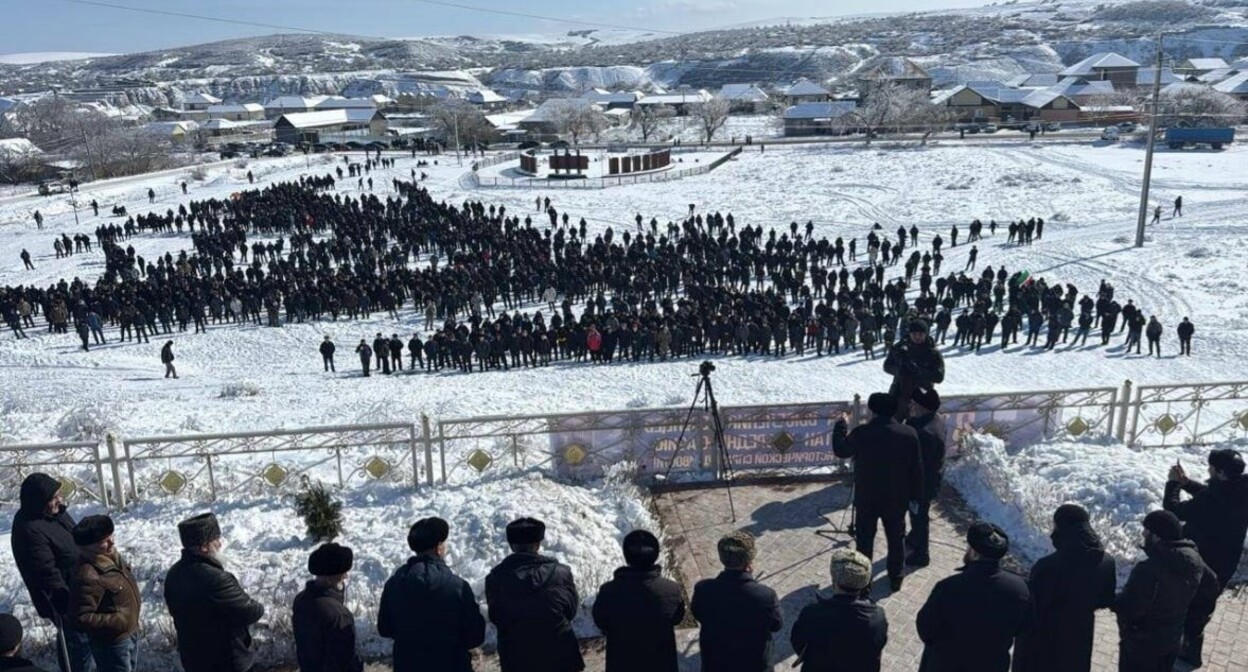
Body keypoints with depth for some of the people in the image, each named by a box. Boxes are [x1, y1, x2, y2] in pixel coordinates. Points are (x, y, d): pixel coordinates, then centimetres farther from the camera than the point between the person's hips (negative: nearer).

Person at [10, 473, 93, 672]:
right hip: (62, 598, -9)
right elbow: (47, 575, -28)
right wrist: (69, 605, -23)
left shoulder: (54, 511, -5)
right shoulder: (29, 531, -32)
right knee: (79, 639, 4)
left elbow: (74, 538, 13)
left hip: (77, 588, 9)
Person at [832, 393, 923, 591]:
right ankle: (896, 578, 33)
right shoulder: (909, 434, -11)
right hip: (897, 499, 2)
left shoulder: (860, 433, -18)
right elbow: (917, 469, -4)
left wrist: (840, 425, 13)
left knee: (864, 540, 15)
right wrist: (915, 496, 8)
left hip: (866, 498, -1)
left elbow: (840, 451, 0)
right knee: (896, 539, 20)